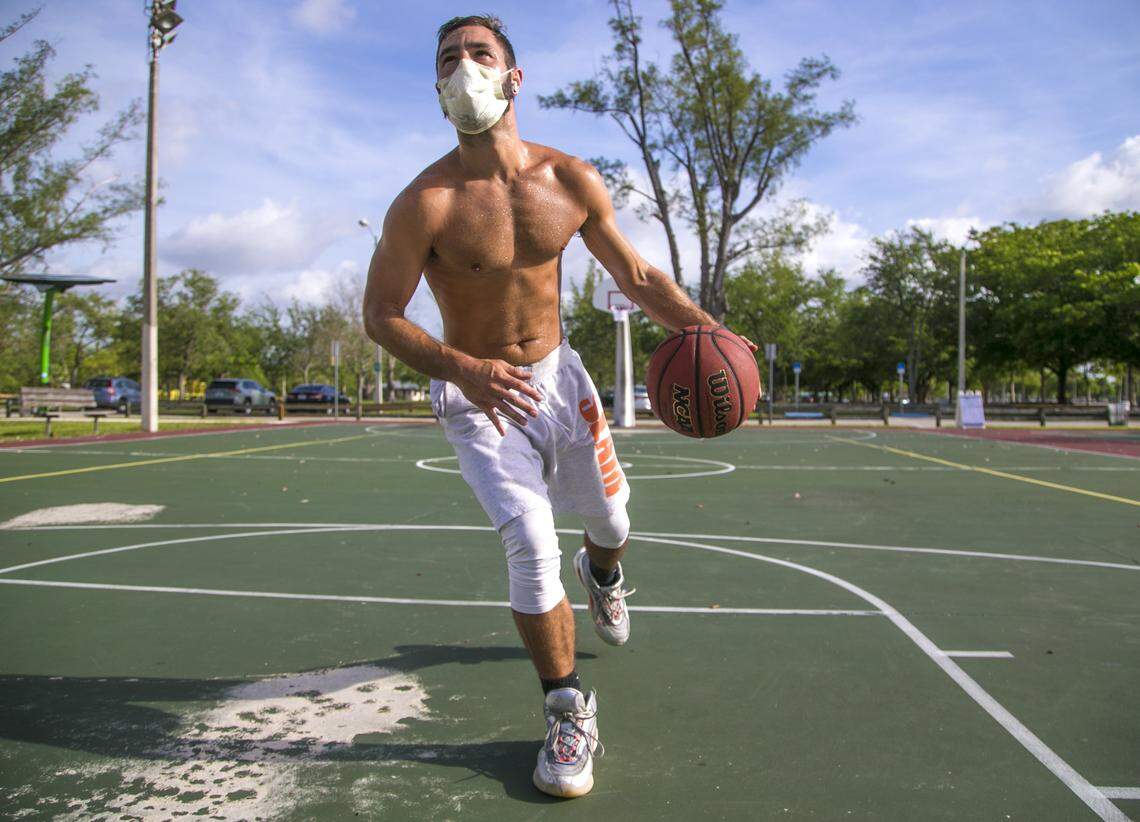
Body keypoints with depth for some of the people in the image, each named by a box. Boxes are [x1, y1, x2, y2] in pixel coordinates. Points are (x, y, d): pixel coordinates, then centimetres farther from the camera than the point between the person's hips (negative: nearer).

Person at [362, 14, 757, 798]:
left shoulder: (571, 181, -9)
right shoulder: (425, 204, -20)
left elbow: (635, 274, 1)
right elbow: (381, 315, -16)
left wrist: (703, 326, -14)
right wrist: (463, 368, -32)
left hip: (556, 371, 4)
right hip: (475, 391, -4)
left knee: (610, 518, 14)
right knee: (530, 544, -15)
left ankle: (601, 572, 55)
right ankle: (570, 712, 7)